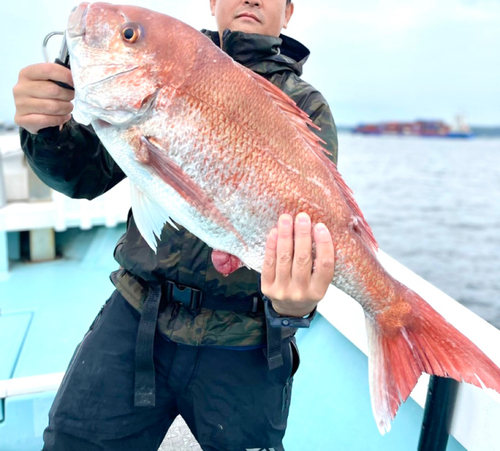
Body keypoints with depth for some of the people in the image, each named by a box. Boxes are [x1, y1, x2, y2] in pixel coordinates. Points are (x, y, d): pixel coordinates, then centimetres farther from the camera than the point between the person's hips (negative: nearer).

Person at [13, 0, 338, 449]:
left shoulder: (307, 109, -1)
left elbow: (309, 229, -13)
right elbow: (87, 175, 6)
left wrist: (292, 306, -34)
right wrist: (48, 129, -16)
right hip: (136, 315, 3)